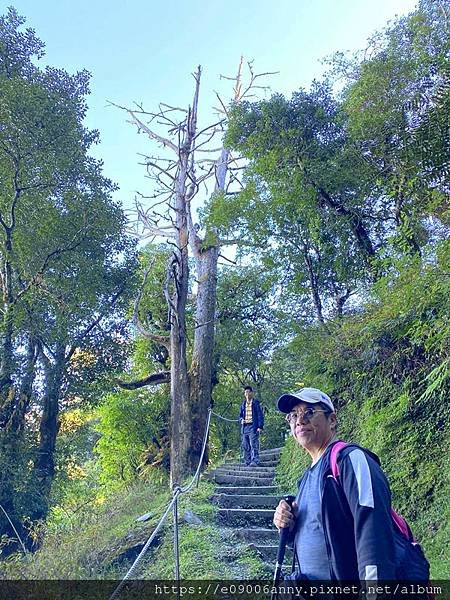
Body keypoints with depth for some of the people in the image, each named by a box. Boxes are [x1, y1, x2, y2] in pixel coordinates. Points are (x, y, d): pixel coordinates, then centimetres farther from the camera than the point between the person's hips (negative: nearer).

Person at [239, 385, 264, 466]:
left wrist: (260, 426, -11)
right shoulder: (243, 404, 18)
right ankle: (248, 462, 11)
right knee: (245, 446, 5)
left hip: (253, 427, -6)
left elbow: (260, 415, -2)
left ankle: (255, 461, -14)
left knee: (254, 445, -12)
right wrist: (241, 420, 0)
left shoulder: (256, 403, 2)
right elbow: (240, 415, 24)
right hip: (244, 427, 6)